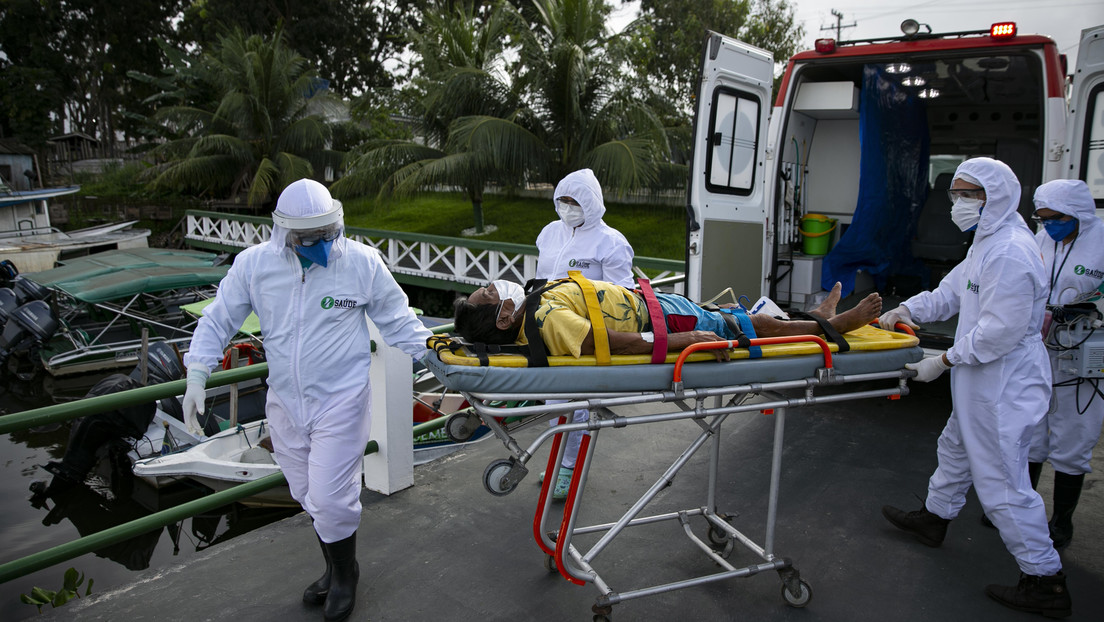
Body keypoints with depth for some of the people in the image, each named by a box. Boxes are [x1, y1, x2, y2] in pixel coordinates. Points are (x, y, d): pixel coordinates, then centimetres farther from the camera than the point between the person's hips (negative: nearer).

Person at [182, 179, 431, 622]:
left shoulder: (362, 262, -9)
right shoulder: (254, 263, -4)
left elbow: (396, 319, 2)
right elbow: (219, 319, 6)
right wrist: (197, 376, -1)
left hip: (340, 400, -4)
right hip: (285, 402, 4)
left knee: (330, 499, -5)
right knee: (308, 496, 15)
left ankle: (345, 573, 24)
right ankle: (336, 569, 39)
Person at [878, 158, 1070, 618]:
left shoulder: (1011, 252, -25)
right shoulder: (988, 243, 10)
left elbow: (999, 331, -28)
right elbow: (950, 292, 15)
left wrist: (944, 361, -20)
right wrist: (905, 310, 1)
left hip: (1003, 385, -11)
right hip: (983, 381, 11)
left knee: (1001, 480, -2)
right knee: (956, 448, 26)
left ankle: (1045, 583, 12)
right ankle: (934, 517, 47)